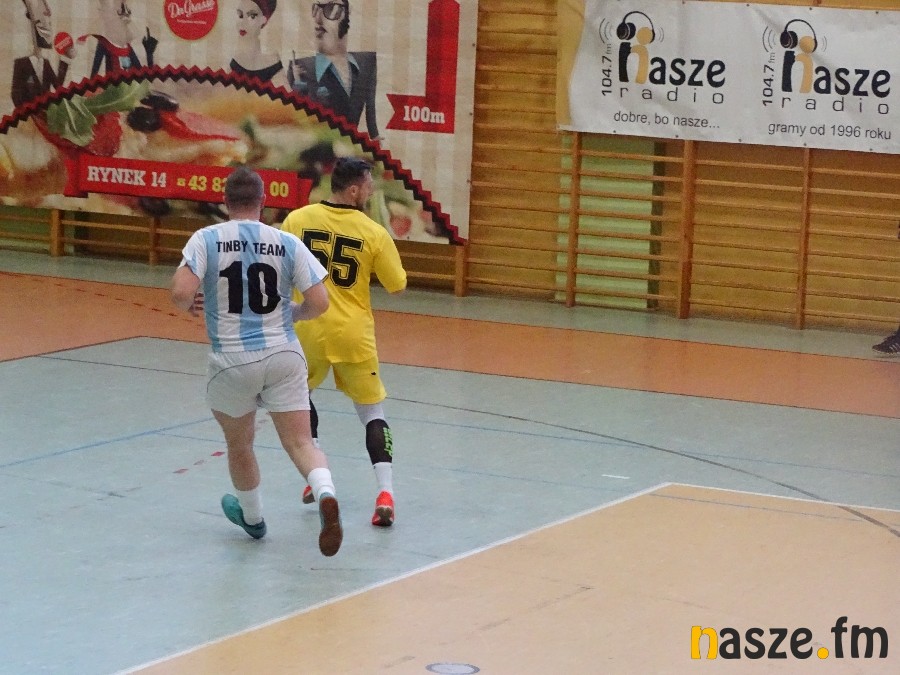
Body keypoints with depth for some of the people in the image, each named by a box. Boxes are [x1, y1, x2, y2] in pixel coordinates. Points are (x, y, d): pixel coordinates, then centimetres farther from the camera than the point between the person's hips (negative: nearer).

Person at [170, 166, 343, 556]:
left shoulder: (207, 239, -5)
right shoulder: (287, 243, 1)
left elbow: (181, 293, -17)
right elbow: (319, 303, -2)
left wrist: (189, 305, 7)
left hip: (233, 361, -1)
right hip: (284, 355, 1)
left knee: (238, 443, 22)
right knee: (299, 442, -1)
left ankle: (252, 517, 42)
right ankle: (325, 493, -30)